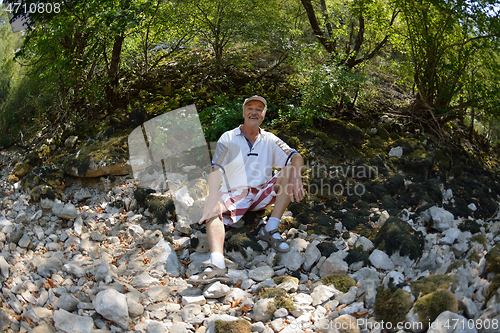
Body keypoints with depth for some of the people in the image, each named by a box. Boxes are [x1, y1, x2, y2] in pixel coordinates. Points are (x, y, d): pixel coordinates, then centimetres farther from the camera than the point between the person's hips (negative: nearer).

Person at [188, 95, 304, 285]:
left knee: (290, 171, -16)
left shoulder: (270, 140, 10)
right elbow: (216, 169, -14)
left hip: (262, 194, 3)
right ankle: (217, 266, -53)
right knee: (212, 210, -31)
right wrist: (213, 198, -32)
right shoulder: (228, 139, 1)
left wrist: (296, 178, -26)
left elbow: (296, 158, -2)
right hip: (234, 195, -2)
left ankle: (271, 229, -22)